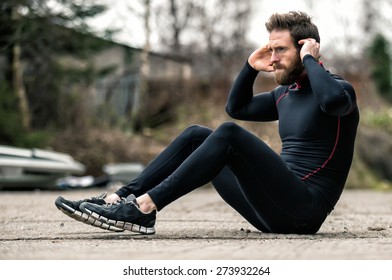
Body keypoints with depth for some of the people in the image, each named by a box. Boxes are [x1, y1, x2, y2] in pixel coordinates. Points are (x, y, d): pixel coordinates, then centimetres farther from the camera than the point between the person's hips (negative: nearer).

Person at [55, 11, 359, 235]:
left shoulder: (337, 88, -6)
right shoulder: (285, 94, 19)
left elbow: (332, 100, -32)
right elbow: (237, 107, 30)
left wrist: (310, 59, -16)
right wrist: (251, 67, 16)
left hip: (303, 212, -8)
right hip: (277, 206, 8)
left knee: (229, 135, -27)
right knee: (196, 135, 3)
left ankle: (144, 208, -33)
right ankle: (120, 198, -10)